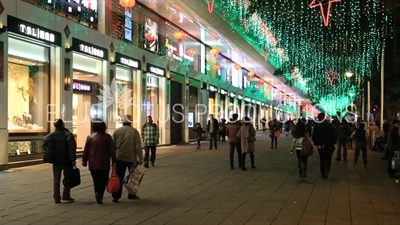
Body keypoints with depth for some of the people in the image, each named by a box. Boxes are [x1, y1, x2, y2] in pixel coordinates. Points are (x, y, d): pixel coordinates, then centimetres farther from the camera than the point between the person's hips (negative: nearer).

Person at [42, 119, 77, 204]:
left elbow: (44, 144, -7)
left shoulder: (51, 135, 1)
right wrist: (73, 159, -13)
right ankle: (66, 195, 11)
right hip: (66, 160, -3)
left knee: (56, 179, 9)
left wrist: (49, 154, 1)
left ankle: (57, 198, 8)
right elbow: (72, 147, -17)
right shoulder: (68, 134, -11)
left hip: (56, 160, 3)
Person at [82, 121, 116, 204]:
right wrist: (114, 161, 4)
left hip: (93, 164, 2)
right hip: (104, 164, -2)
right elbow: (112, 150, -4)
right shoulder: (107, 137, -4)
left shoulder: (90, 137, 1)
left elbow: (85, 151, 4)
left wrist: (84, 161, 13)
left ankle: (98, 197, 15)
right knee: (104, 180, 7)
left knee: (96, 180, 13)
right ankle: (99, 193, -17)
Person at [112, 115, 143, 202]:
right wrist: (140, 158, -2)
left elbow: (113, 145, 2)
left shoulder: (117, 131, -1)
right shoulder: (134, 131, -8)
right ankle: (132, 194, 21)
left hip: (119, 158, 2)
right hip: (132, 158, -2)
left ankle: (116, 196, -2)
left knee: (119, 177, 4)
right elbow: (138, 146, -10)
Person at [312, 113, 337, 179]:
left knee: (322, 159, 11)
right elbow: (334, 135, -3)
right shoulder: (330, 125, -4)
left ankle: (323, 173, 13)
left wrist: (316, 143, 7)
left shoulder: (316, 126, -6)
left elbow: (314, 136, -7)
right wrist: (333, 142, 7)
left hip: (320, 146, 0)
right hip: (329, 145, 0)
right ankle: (327, 169, -16)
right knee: (328, 158, 10)